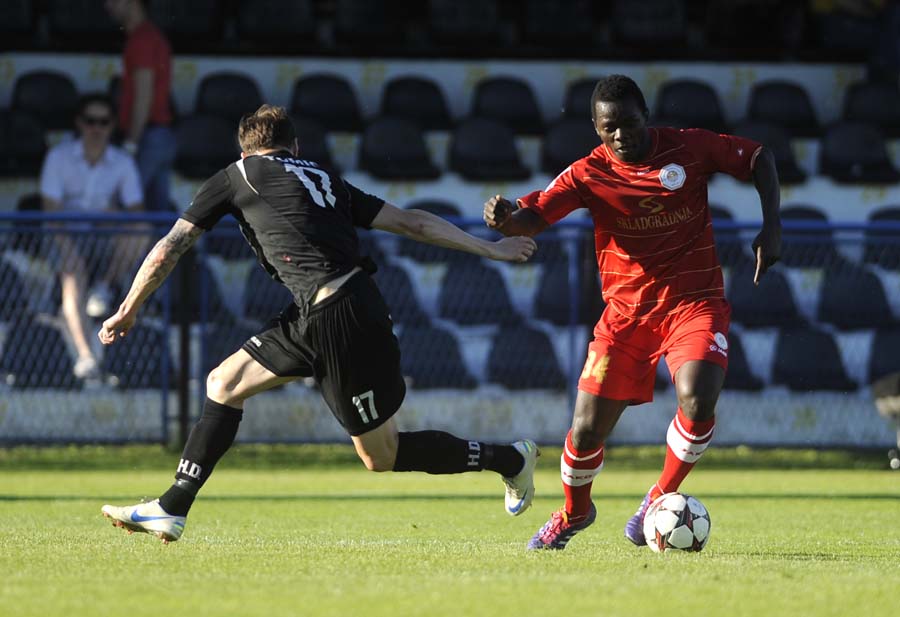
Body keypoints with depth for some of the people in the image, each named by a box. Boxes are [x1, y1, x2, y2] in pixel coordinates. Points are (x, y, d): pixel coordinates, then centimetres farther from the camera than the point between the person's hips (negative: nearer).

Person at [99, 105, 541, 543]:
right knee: (223, 384, 12)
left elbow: (168, 250, 13)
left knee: (381, 456, 5)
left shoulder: (235, 176, 9)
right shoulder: (326, 181, 22)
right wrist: (490, 249, 24)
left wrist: (128, 309, 25)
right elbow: (412, 222, 18)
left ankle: (510, 459, 16)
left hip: (340, 322, -8)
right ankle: (171, 509, 11)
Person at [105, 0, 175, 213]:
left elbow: (143, 97, -17)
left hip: (147, 137, -10)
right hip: (164, 136, 10)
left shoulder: (141, 39, -12)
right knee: (159, 210, 7)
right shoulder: (154, 36, 19)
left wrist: (131, 144, -18)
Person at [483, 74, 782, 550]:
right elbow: (535, 216, -18)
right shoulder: (589, 173, -7)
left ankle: (661, 498, 0)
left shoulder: (690, 148, -4)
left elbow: (758, 159, 10)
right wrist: (506, 220, -42)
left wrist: (771, 227, -3)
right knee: (587, 429, -2)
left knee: (697, 400, -28)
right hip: (626, 310, 1)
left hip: (696, 302, -1)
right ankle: (573, 513, 31)